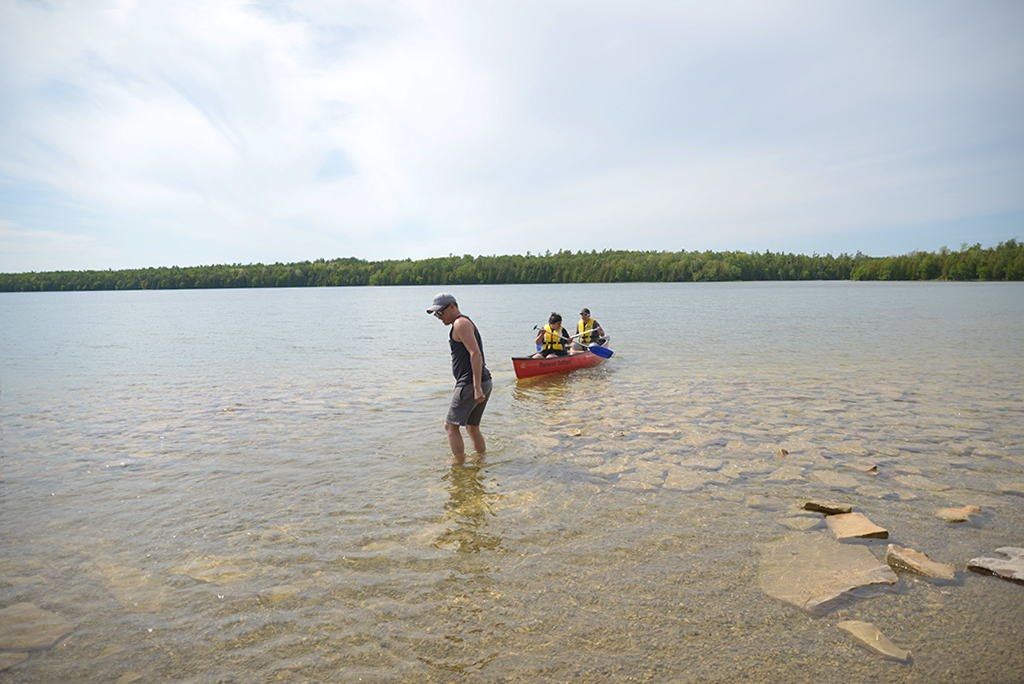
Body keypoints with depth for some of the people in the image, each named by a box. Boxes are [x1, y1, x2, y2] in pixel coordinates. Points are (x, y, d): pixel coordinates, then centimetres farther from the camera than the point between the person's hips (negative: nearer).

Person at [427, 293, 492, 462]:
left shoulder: (461, 323, -10)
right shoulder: (465, 323, 22)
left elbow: (475, 354, -21)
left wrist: (477, 388, -25)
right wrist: (459, 385, 30)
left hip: (471, 384, -10)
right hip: (484, 383, 10)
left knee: (451, 426, -1)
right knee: (473, 428, 18)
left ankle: (460, 464, 3)